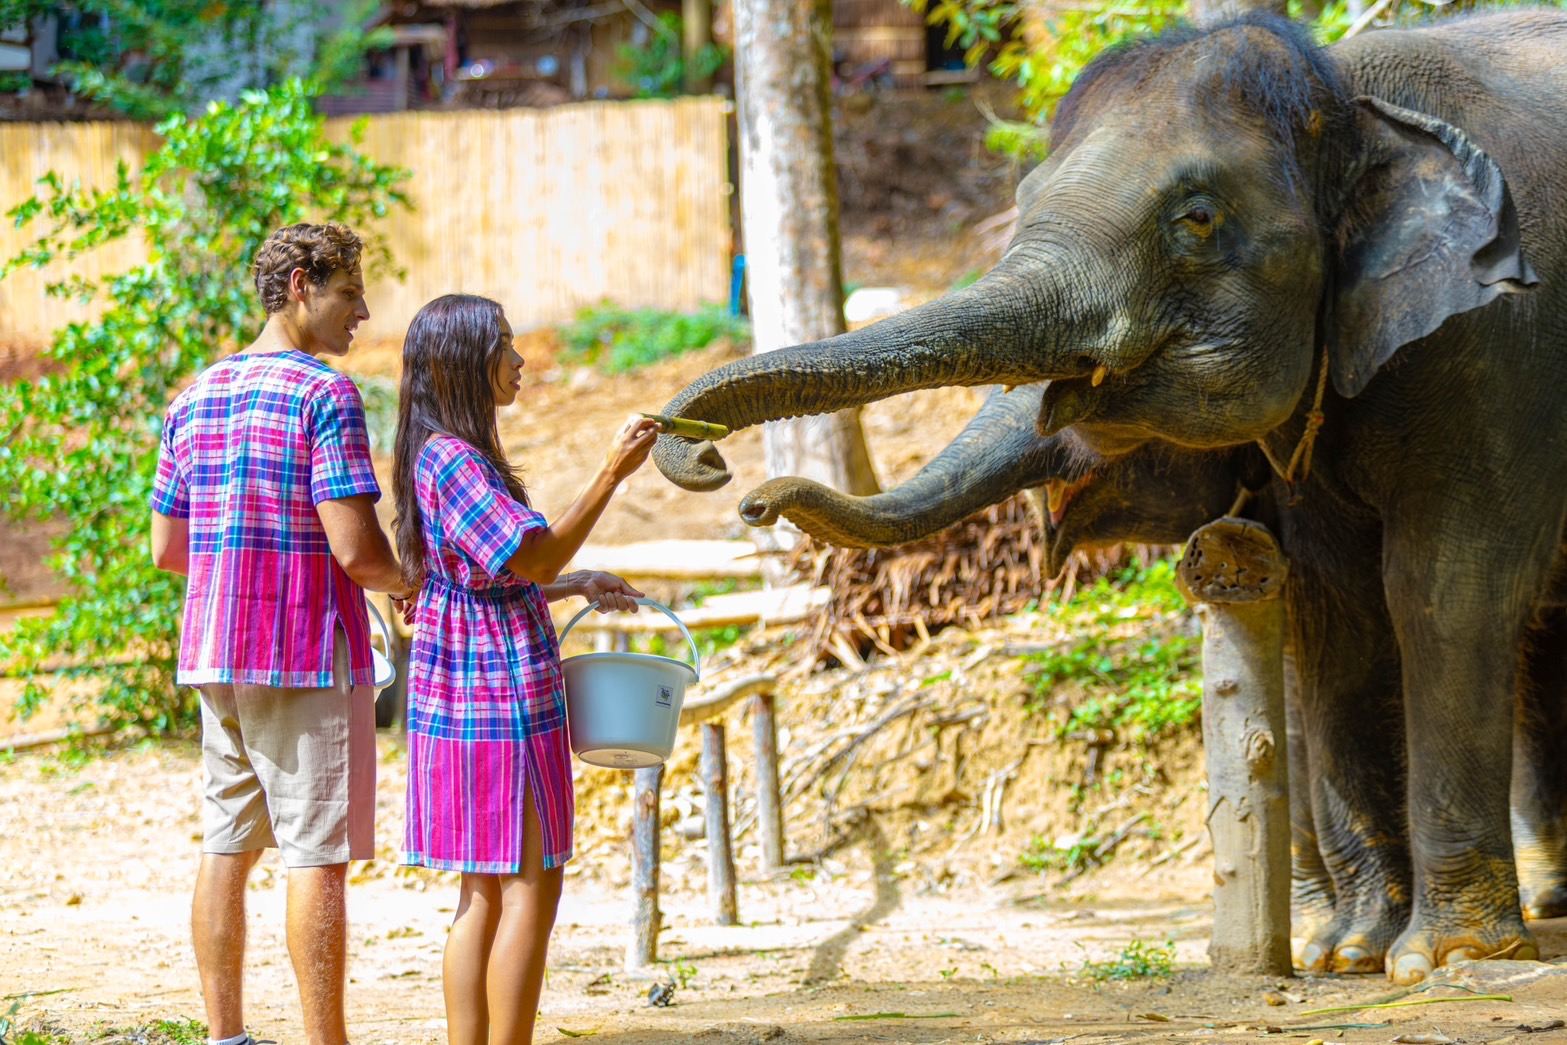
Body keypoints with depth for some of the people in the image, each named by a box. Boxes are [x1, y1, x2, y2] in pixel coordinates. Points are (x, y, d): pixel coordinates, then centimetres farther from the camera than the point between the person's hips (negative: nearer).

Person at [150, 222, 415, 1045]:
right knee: (317, 854, -4)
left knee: (226, 845, 10)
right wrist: (411, 586, 2)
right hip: (308, 653, -7)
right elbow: (355, 549, -18)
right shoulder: (325, 397, -12)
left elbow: (166, 547, 13)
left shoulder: (195, 399, 11)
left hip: (212, 654, 7)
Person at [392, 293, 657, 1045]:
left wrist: (580, 587, 17)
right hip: (498, 698, -10)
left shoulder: (459, 456, 15)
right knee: (529, 888, -8)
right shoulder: (450, 460, -16)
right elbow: (536, 557, -21)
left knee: (487, 893, 11)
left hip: (479, 695, 10)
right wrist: (612, 474, -20)